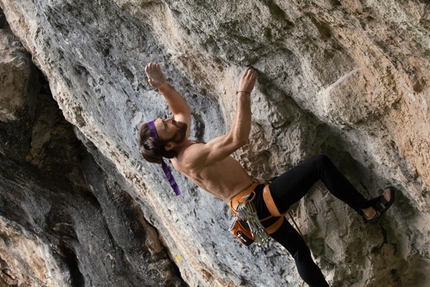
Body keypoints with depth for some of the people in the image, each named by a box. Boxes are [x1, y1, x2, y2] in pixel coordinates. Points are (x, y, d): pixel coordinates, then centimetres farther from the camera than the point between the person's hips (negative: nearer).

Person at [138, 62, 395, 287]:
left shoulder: (178, 154, 5)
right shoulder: (192, 156, -25)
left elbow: (183, 108, 19)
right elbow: (238, 138, -33)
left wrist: (163, 85, 3)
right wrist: (244, 93, -30)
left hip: (252, 209, 10)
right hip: (259, 202, -10)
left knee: (298, 249, 23)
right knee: (321, 163, -10)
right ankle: (367, 209, 2)